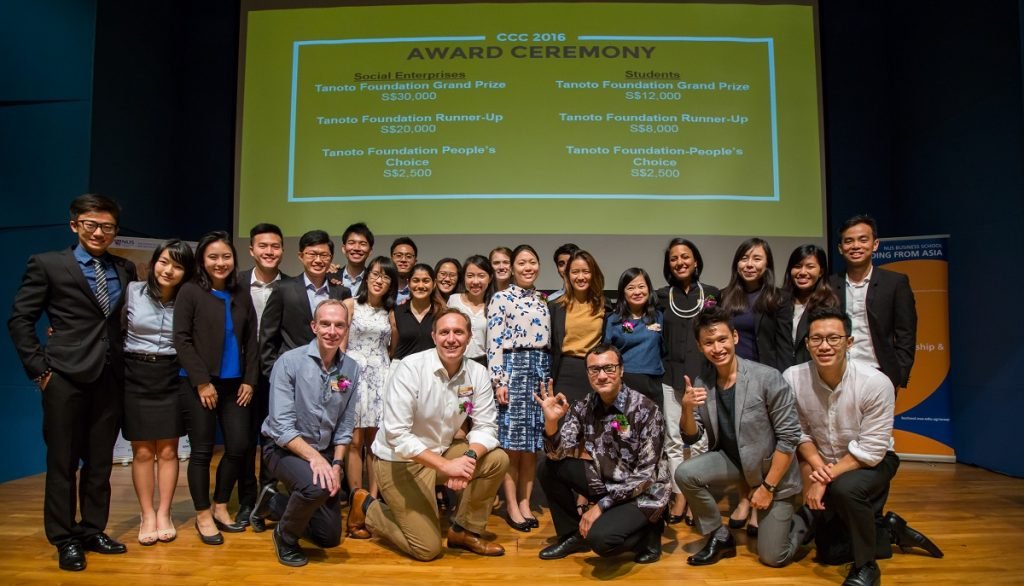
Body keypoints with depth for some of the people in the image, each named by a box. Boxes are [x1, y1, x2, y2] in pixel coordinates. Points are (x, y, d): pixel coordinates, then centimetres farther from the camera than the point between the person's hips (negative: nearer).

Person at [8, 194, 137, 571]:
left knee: (100, 462, 12)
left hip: (110, 378, 4)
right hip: (66, 378, -3)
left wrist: (126, 362, 5)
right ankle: (64, 539, 18)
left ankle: (93, 530, 25)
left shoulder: (124, 269, 10)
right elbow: (20, 319, -1)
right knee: (62, 462, 5)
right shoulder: (47, 264, 0)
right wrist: (39, 367, -6)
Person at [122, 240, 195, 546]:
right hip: (136, 377, 0)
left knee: (168, 451, 5)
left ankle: (164, 514, 16)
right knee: (142, 452, 5)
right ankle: (147, 515, 16)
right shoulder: (132, 291, -3)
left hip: (170, 378, 0)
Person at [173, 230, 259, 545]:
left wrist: (249, 380, 3)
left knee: (238, 447, 2)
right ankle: (203, 515, 19)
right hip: (199, 384, -4)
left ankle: (220, 507, 23)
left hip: (234, 384, 4)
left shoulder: (242, 295, 9)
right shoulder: (190, 292, -4)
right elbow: (182, 339, -8)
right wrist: (202, 382, -11)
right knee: (202, 451, 4)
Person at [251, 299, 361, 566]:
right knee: (315, 487, -37)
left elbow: (345, 426, 1)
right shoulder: (289, 362, -18)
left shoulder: (351, 369, -5)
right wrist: (314, 457, -30)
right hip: (284, 449, -5)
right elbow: (282, 426, -22)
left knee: (330, 538, 7)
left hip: (325, 453, 5)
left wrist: (336, 464, -8)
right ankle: (286, 535, -4)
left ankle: (273, 504, 30)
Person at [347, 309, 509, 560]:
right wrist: (445, 465, -33)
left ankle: (464, 531, 6)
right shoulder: (410, 368, -23)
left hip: (442, 451, 6)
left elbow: (485, 426, -8)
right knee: (428, 548, -7)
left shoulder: (477, 373, -8)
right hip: (401, 459, -5)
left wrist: (469, 458, -30)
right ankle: (367, 507, 17)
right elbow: (396, 434, -28)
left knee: (497, 460, -15)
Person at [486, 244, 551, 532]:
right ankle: (512, 506, 7)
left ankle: (525, 503, 16)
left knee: (532, 443, 7)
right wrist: (499, 381, -15)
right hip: (513, 368, -5)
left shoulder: (543, 302, 15)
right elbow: (493, 343, -9)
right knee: (511, 442, -3)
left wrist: (549, 378, 13)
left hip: (540, 371, 5)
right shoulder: (501, 299, -2)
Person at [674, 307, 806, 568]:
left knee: (772, 557, -3)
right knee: (684, 474, -23)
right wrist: (687, 409, -26)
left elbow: (789, 437, -19)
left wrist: (768, 486, -18)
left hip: (774, 469, -4)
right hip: (732, 460, 4)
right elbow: (691, 437, -4)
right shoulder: (702, 383, -8)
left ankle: (798, 523, 31)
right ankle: (720, 538, 1)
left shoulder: (767, 378, -24)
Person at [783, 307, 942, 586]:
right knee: (830, 553, 9)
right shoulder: (792, 379, -21)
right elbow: (800, 433, -9)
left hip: (870, 463, -4)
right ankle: (892, 531, 34)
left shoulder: (876, 383, -27)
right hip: (823, 465, 4)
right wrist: (816, 465, -26)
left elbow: (870, 450, -23)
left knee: (844, 488, -38)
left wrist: (826, 478, -26)